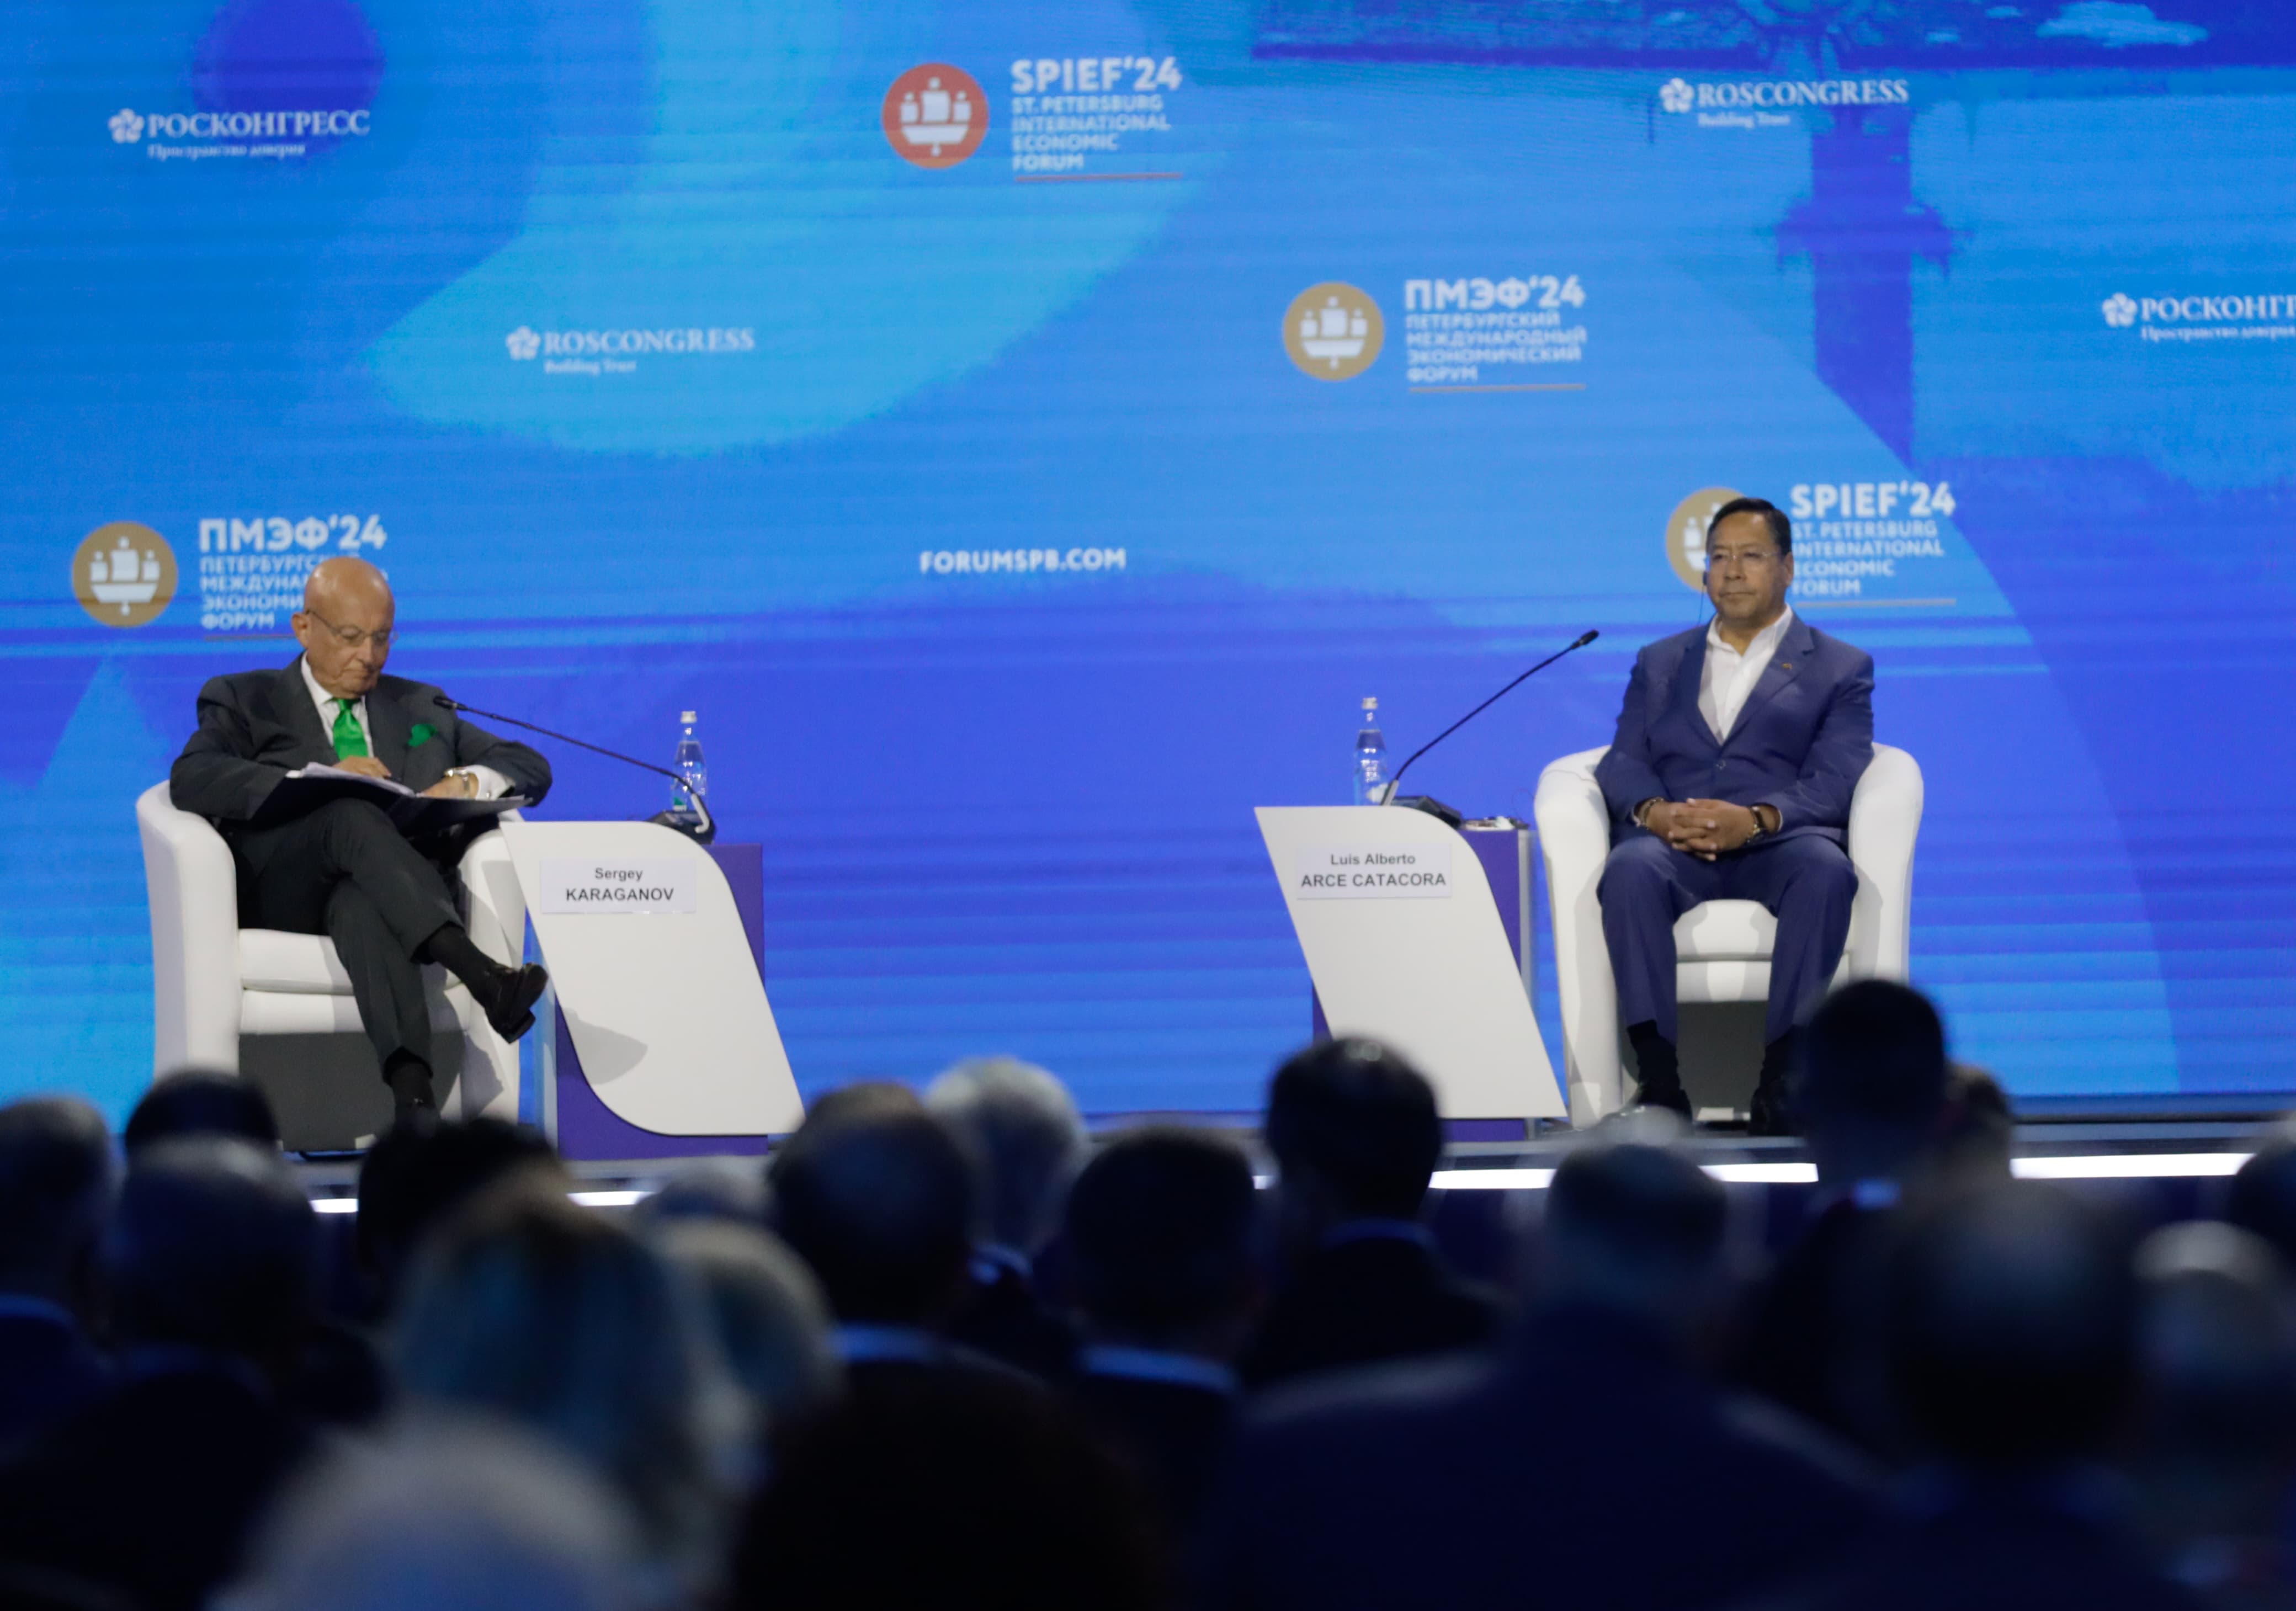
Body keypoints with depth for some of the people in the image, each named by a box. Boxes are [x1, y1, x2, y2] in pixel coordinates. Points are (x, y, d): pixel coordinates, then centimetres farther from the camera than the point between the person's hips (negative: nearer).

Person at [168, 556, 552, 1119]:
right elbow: (192, 781, -3)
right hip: (284, 896, -1)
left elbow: (531, 769, 24)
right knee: (351, 813, -36)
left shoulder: (422, 708, 30)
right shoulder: (246, 701, 18)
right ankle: (475, 970, -55)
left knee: (362, 904, -39)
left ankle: (411, 1091, -64)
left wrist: (465, 782, 0)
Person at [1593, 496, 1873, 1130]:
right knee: (1631, 869, -36)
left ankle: (1782, 1078, -39)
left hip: (1778, 842, -1)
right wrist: (1653, 811, -13)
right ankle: (1660, 1082, -40)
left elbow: (1833, 783, 1)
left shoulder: (1841, 668, 17)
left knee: (1825, 869, -38)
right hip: (1674, 843, 1)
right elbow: (1622, 763, 13)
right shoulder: (1660, 663, 26)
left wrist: (1757, 820, -20)